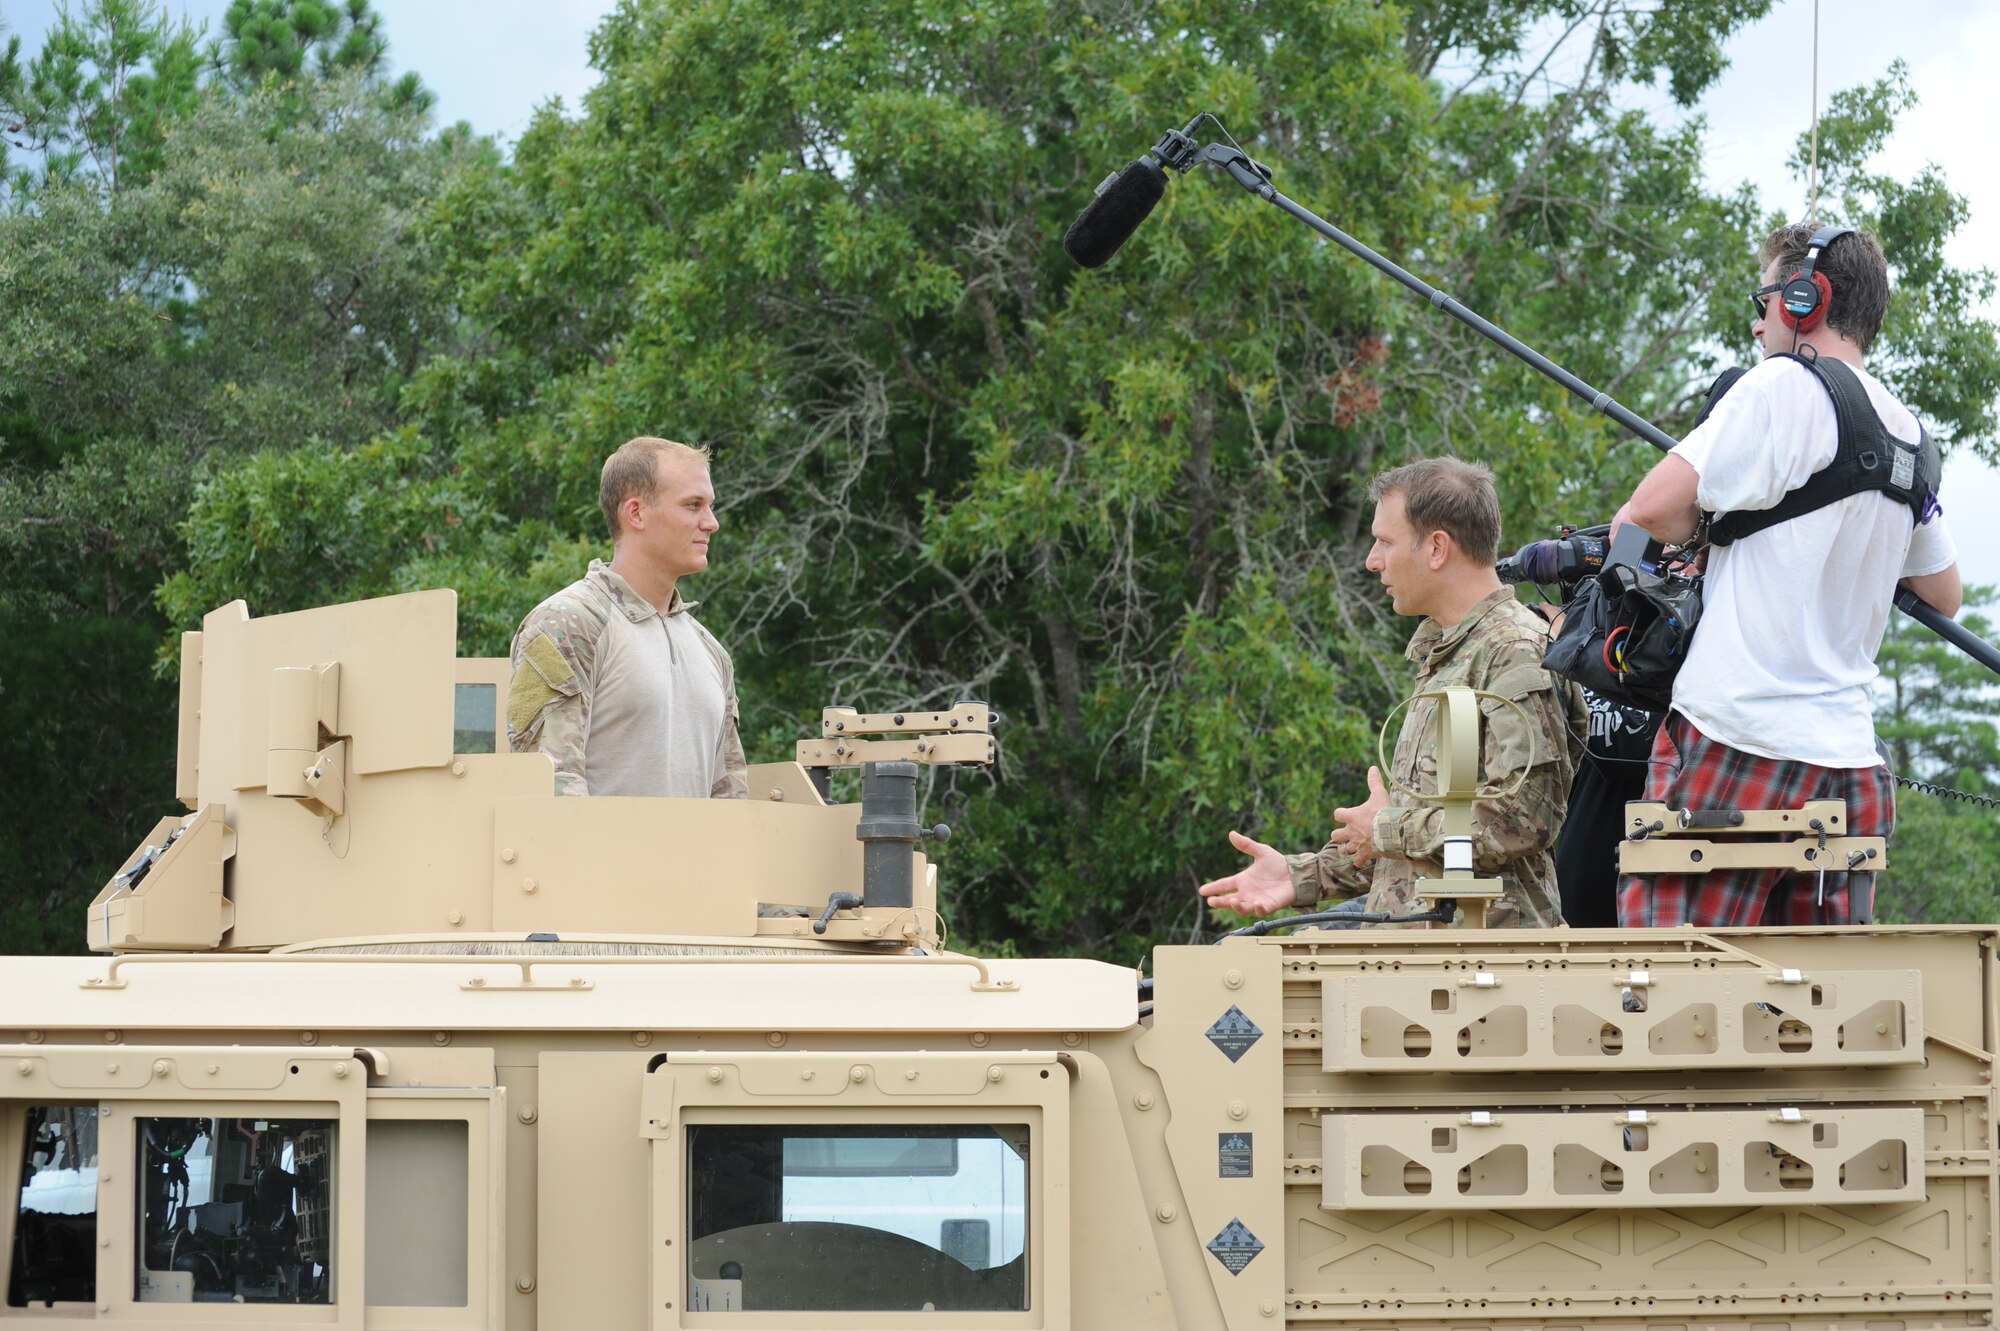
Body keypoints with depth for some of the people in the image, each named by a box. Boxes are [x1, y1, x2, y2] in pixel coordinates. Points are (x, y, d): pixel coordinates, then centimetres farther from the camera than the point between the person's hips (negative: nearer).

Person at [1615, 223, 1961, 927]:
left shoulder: (1785, 386, -6)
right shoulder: (1909, 439, 16)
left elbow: (1652, 510, -13)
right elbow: (1945, 596, 30)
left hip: (1738, 735, -7)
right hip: (1849, 756, 7)